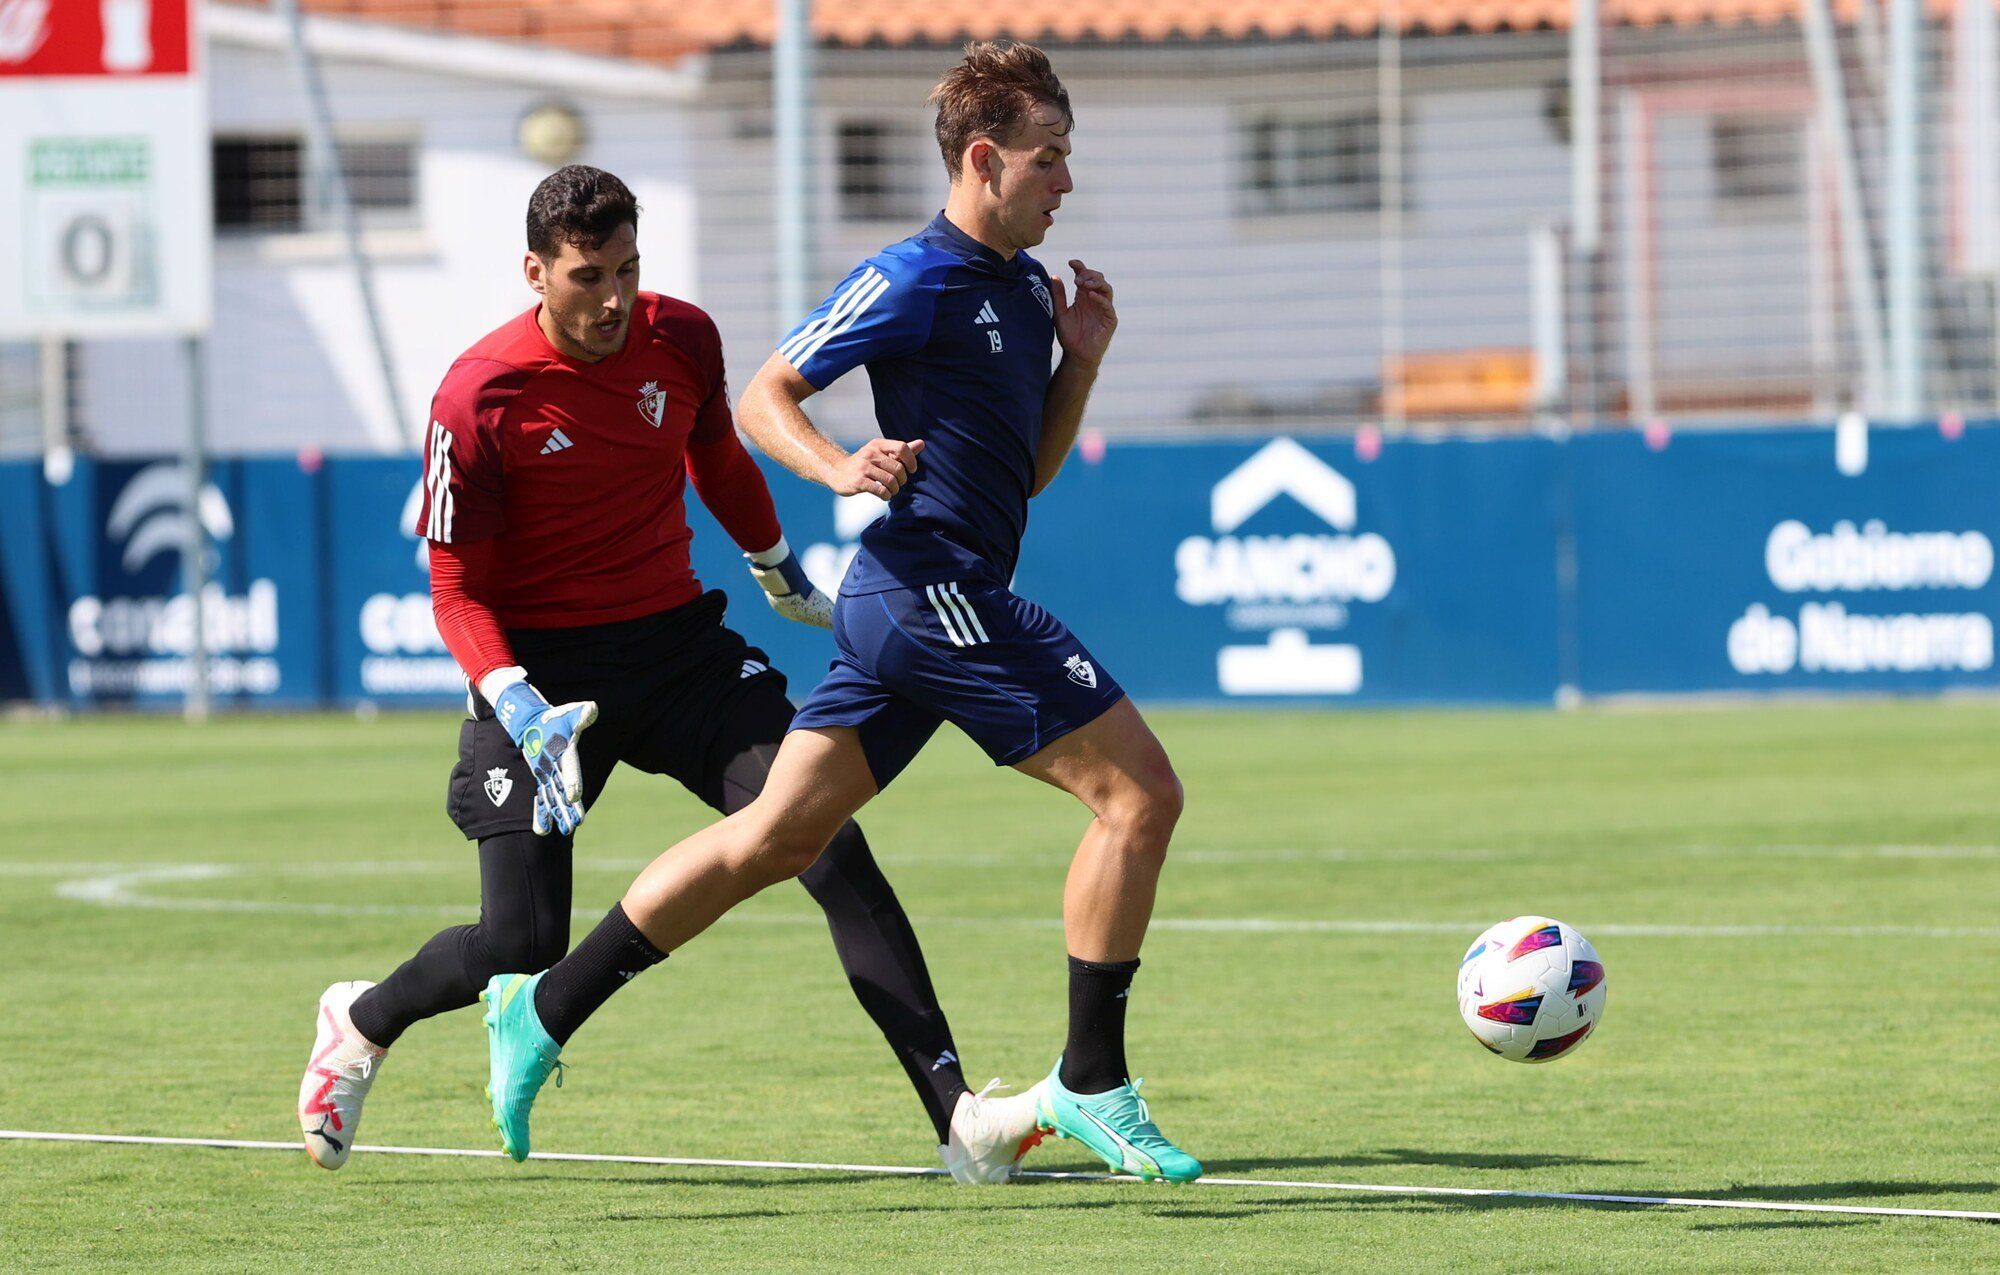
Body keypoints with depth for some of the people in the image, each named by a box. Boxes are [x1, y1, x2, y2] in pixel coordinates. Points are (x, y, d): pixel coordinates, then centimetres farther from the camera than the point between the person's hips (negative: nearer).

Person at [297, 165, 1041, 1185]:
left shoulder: (682, 339, -2)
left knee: (830, 845, -14)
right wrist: (522, 712, -26)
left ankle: (957, 1117, -18)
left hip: (678, 638, 4)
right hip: (542, 669, -4)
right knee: (522, 943, -9)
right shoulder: (476, 400, -15)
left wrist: (780, 573, 35)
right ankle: (361, 1022, 26)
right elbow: (457, 591, -11)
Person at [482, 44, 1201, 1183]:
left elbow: (1030, 469, 23)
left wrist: (1081, 360, 9)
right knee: (1141, 792, -9)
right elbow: (765, 396, -7)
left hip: (904, 610, 9)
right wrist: (841, 468, -24)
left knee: (779, 835, 10)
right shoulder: (918, 279, -10)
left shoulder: (1026, 287, 17)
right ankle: (1092, 1083, -5)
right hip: (933, 591, -9)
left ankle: (545, 1009, 13)